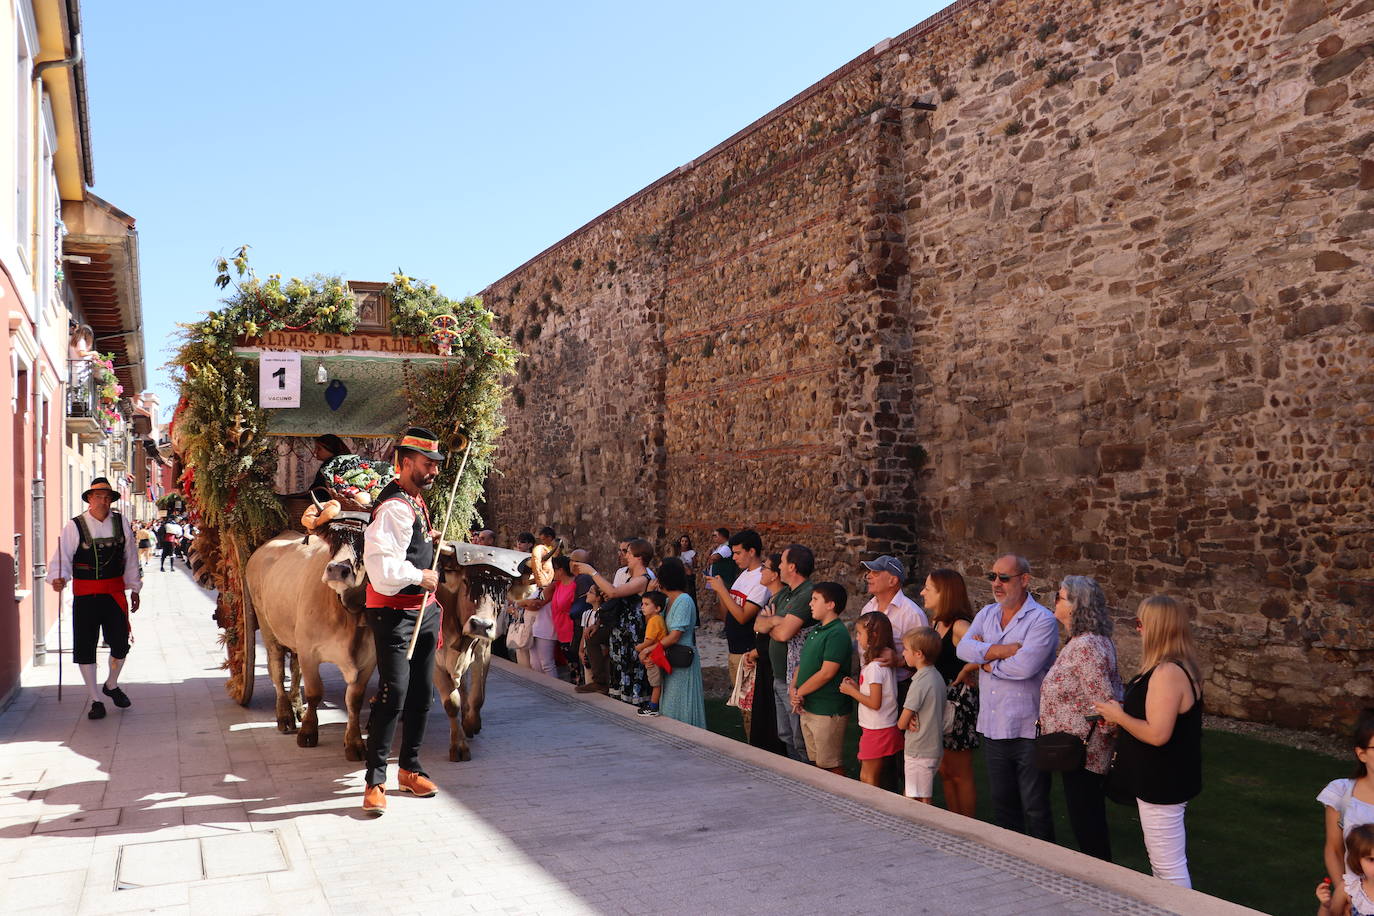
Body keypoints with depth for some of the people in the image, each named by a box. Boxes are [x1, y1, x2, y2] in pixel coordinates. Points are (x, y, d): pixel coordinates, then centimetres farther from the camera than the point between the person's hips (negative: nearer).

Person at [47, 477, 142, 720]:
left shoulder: (121, 523, 5)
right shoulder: (74, 527, -5)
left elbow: (130, 557, 12)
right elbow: (61, 558, -10)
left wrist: (134, 589, 14)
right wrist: (58, 578, -30)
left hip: (115, 594, 3)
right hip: (85, 596, -2)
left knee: (120, 644, 7)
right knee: (85, 648, 1)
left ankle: (111, 685, 35)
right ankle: (96, 700, 14)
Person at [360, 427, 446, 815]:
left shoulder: (416, 501, 14)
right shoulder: (394, 507, -19)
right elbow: (381, 565, -29)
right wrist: (420, 576, -17)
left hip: (424, 609, 10)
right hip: (394, 612, -10)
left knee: (421, 694, 14)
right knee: (393, 693, -10)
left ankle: (410, 768, 27)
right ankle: (375, 781, -2)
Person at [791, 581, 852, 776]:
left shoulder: (837, 634, -17)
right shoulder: (815, 630, 13)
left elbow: (826, 673, -21)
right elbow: (802, 663, 15)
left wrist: (800, 692, -12)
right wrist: (794, 689, -2)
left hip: (828, 712, -9)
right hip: (808, 709, 9)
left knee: (831, 767, -1)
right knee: (817, 763, 17)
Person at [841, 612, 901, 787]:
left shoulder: (874, 667, -20)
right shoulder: (886, 662, 8)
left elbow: (875, 703, -23)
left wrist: (851, 691, -12)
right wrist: (857, 687, 5)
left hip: (877, 731, -9)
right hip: (887, 727, 9)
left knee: (867, 779, 1)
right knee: (875, 777, 16)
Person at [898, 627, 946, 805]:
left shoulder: (920, 683, -21)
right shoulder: (937, 676, 6)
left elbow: (902, 723, -16)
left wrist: (905, 722, 6)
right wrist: (911, 720, -6)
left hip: (919, 752, -9)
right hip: (935, 748, 9)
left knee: (921, 802, -1)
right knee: (909, 797, 18)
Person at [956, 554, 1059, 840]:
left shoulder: (1042, 620, -10)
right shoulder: (987, 614, 11)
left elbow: (1025, 666, -23)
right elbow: (963, 648, -5)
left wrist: (987, 660, -8)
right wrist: (1002, 650, -18)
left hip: (1028, 731, -6)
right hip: (992, 729, 7)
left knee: (1035, 809, 2)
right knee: (1002, 805, 17)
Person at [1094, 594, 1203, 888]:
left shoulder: (1167, 673, -25)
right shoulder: (1180, 667, 8)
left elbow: (1157, 734, -29)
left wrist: (1119, 716, -15)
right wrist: (1123, 711, 9)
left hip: (1161, 785, -11)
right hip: (1165, 781, 11)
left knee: (1169, 868, -1)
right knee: (1163, 864, 22)